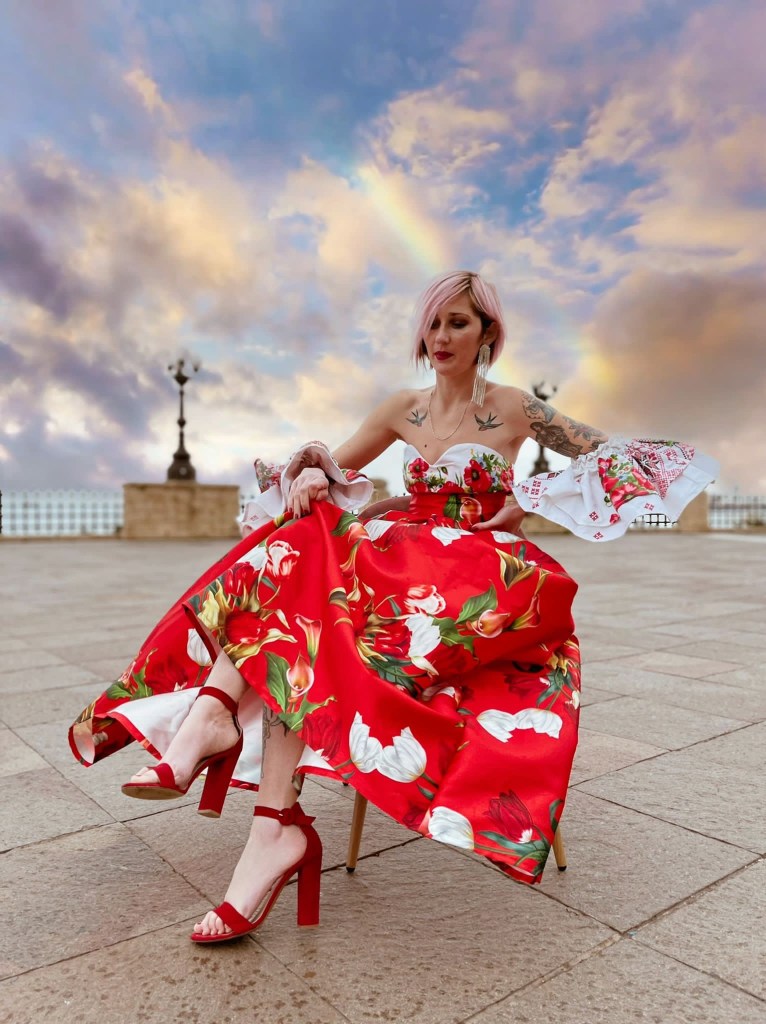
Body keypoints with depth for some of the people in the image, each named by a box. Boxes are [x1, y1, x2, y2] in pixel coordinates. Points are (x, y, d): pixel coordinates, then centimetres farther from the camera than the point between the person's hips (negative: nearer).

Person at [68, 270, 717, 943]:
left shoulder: (514, 408, 4)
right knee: (304, 545, -27)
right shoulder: (405, 409, 15)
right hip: (403, 554, 5)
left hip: (474, 576, -4)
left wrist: (532, 498, -10)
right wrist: (312, 471, -6)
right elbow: (335, 469, 18)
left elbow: (633, 461, 5)